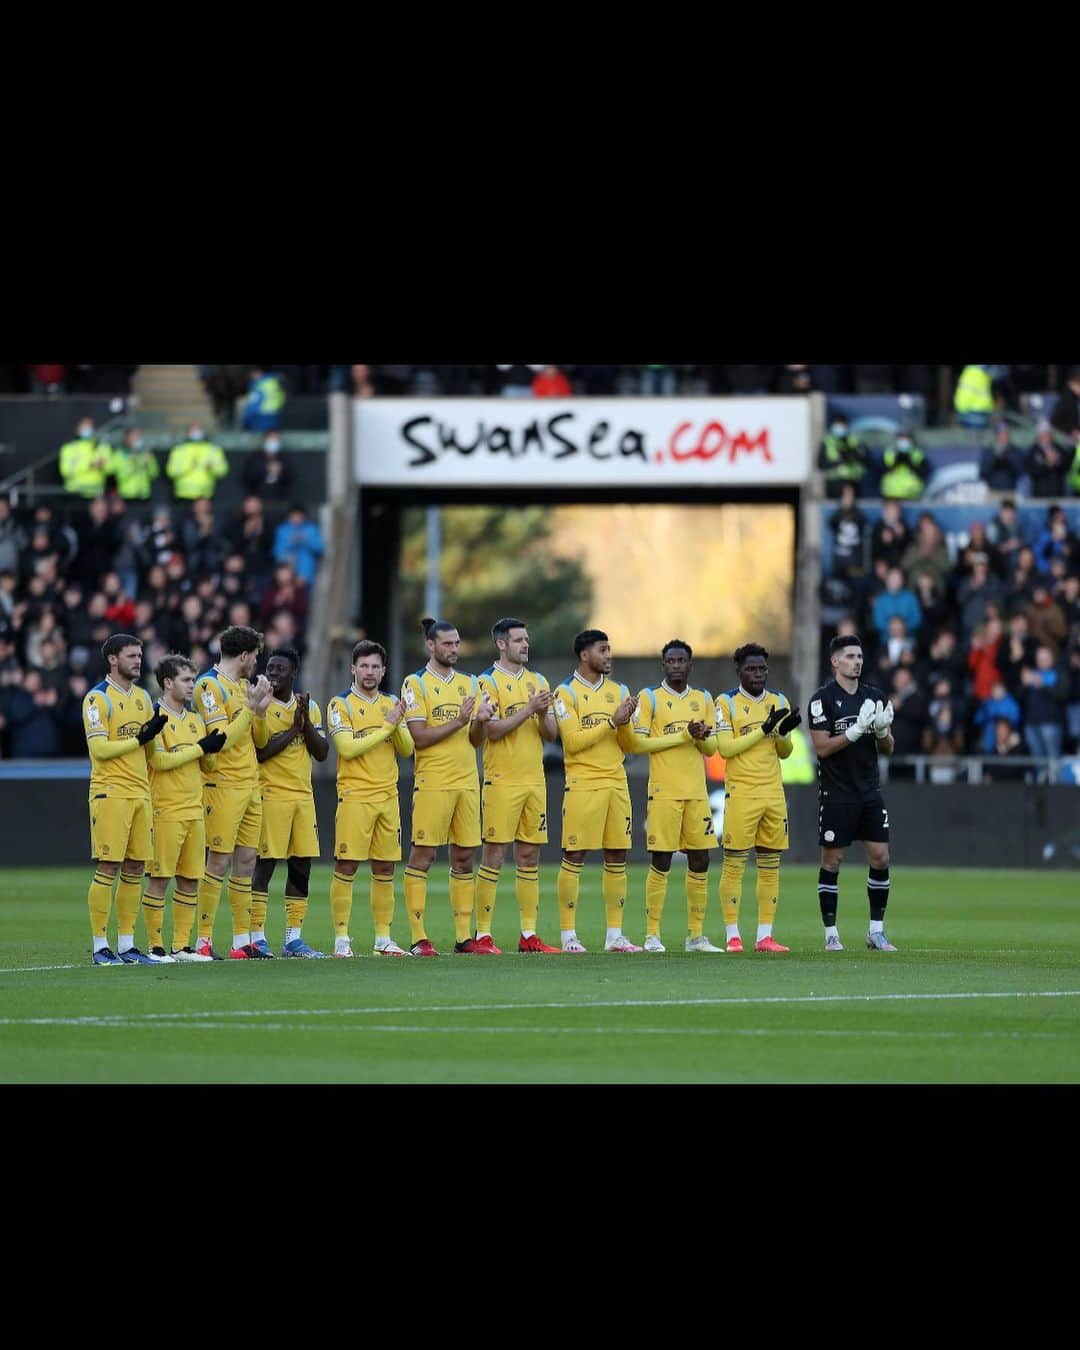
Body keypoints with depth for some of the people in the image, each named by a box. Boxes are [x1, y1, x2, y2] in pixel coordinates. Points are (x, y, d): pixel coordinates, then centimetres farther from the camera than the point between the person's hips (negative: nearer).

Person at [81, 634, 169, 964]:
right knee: (108, 868, -7)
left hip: (140, 793, 7)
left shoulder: (142, 697, 16)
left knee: (135, 870, 7)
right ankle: (100, 947, -4)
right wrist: (139, 740, -14)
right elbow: (99, 749, -15)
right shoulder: (98, 699, -7)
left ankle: (126, 945, 12)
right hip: (111, 792, -7)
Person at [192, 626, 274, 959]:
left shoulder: (243, 686, 17)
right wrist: (251, 708, -16)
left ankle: (243, 941, 11)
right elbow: (223, 739, -18)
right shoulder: (210, 685, -10)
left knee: (246, 862, 8)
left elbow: (259, 741, 17)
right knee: (219, 863, -8)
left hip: (250, 785, 9)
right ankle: (204, 940, -6)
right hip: (224, 785, -9)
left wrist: (261, 710, 2)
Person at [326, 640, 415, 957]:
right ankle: (341, 939, -3)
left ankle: (383, 938, 12)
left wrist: (398, 723, -10)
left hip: (388, 797, 5)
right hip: (354, 797, -5)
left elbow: (406, 749, 9)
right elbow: (347, 748, -14)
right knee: (345, 867, -6)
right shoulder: (341, 705, -3)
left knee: (385, 869, 7)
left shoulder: (391, 705, 14)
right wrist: (387, 726, -13)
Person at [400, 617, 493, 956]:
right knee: (422, 856, -5)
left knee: (464, 858, 6)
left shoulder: (469, 684, 14)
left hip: (467, 782, 6)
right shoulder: (416, 683, -3)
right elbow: (420, 737, -11)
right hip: (432, 783, -6)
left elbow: (476, 740, 11)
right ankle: (419, 938, -3)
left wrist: (481, 721, -9)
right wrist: (458, 722, -17)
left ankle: (464, 937, 10)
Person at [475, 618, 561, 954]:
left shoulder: (538, 682, 14)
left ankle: (529, 935, 10)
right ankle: (483, 934, -3)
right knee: (494, 854, -5)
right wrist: (529, 709, -19)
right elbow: (493, 730, -15)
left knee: (529, 856, 7)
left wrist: (543, 714, -9)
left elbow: (552, 734, 11)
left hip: (534, 781, 6)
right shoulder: (488, 682, -5)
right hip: (502, 782, -6)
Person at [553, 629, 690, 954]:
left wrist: (626, 723, -8)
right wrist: (612, 722, -15)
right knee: (574, 858, -5)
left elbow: (629, 745, 12)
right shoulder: (567, 693, -3)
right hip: (583, 786, -6)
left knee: (617, 859, 5)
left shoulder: (619, 692, 14)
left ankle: (614, 935, 10)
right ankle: (568, 935, -1)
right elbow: (573, 741, -13)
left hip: (616, 784, 6)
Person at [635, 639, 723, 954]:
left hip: (697, 792, 5)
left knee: (700, 861, 4)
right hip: (664, 792, -5)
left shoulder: (704, 700, 15)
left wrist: (700, 737, -10)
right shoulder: (649, 698, 2)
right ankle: (652, 936, -2)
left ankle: (696, 936, 12)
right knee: (660, 862, -6)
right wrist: (684, 735, -13)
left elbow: (712, 747, 13)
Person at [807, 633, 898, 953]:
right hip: (836, 793, -5)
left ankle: (876, 931, 8)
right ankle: (831, 934, 6)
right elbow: (822, 747, -13)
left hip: (870, 792, 5)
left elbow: (888, 749, 12)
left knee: (880, 857, 0)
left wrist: (882, 731, -10)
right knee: (832, 861, -1)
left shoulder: (874, 697, 9)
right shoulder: (822, 699, -6)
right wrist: (856, 730, -22)